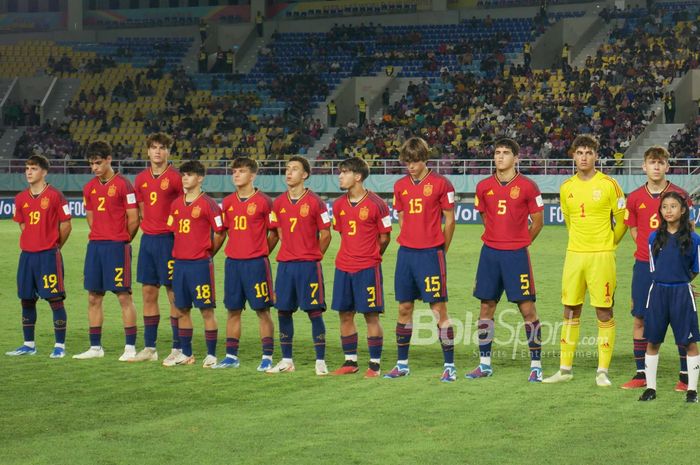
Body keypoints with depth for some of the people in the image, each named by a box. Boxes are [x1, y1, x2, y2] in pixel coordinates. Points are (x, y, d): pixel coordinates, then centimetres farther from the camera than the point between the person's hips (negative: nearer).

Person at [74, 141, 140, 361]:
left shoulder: (123, 185, -8)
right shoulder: (90, 187, 11)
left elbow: (133, 219, -7)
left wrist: (122, 241, 2)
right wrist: (101, 237, 13)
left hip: (117, 246, -7)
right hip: (95, 245, 7)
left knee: (124, 296, -5)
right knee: (93, 297, 8)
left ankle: (130, 347, -1)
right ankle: (95, 347, 15)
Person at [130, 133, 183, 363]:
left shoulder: (175, 178, -7)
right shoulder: (141, 179, 11)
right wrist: (147, 227, 11)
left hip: (168, 239, -6)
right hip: (148, 239, 6)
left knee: (174, 295, -3)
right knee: (148, 294, 9)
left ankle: (177, 349, 2)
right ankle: (149, 348, 16)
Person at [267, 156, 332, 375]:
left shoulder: (315, 202, -7)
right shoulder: (279, 203, 7)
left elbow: (325, 235, -1)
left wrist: (312, 257, 5)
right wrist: (291, 253, 13)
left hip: (308, 265, -5)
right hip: (285, 264, 5)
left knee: (314, 311, -4)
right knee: (283, 311, 6)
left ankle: (320, 361, 1)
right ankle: (287, 360, 15)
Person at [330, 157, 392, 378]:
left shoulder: (376, 204, -9)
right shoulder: (339, 205, 8)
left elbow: (384, 237, -1)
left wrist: (371, 257, 7)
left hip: (368, 268, -6)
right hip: (343, 267, 6)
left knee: (371, 315, -3)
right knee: (344, 314, 7)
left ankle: (375, 364, 4)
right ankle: (350, 361, 17)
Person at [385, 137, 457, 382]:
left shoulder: (440, 184, -5)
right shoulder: (401, 186, 10)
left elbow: (449, 221, -1)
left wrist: (440, 250, 2)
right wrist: (409, 244, 11)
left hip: (431, 253, -5)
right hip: (406, 252, 5)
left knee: (439, 309, -5)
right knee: (404, 308, 9)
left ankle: (449, 365, 0)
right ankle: (402, 364, 18)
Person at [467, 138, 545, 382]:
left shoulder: (527, 186, -5)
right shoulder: (484, 187, 6)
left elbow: (538, 222, 2)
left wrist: (520, 242, 7)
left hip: (516, 254, -4)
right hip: (490, 252, 4)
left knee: (527, 308, -5)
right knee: (486, 307, 7)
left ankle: (536, 364, 1)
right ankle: (484, 364, 16)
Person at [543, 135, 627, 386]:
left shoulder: (608, 185, -5)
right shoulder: (566, 188, 8)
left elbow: (622, 220, 3)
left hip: (601, 256, -4)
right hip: (574, 254, 4)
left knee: (604, 312, -2)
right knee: (570, 311, 7)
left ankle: (603, 371, 3)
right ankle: (565, 369, 13)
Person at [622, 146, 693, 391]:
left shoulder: (679, 195, -3)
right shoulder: (635, 198, 5)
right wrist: (649, 247, 4)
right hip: (644, 266, 3)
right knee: (640, 319, 4)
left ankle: (685, 375, 6)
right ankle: (641, 374, 13)